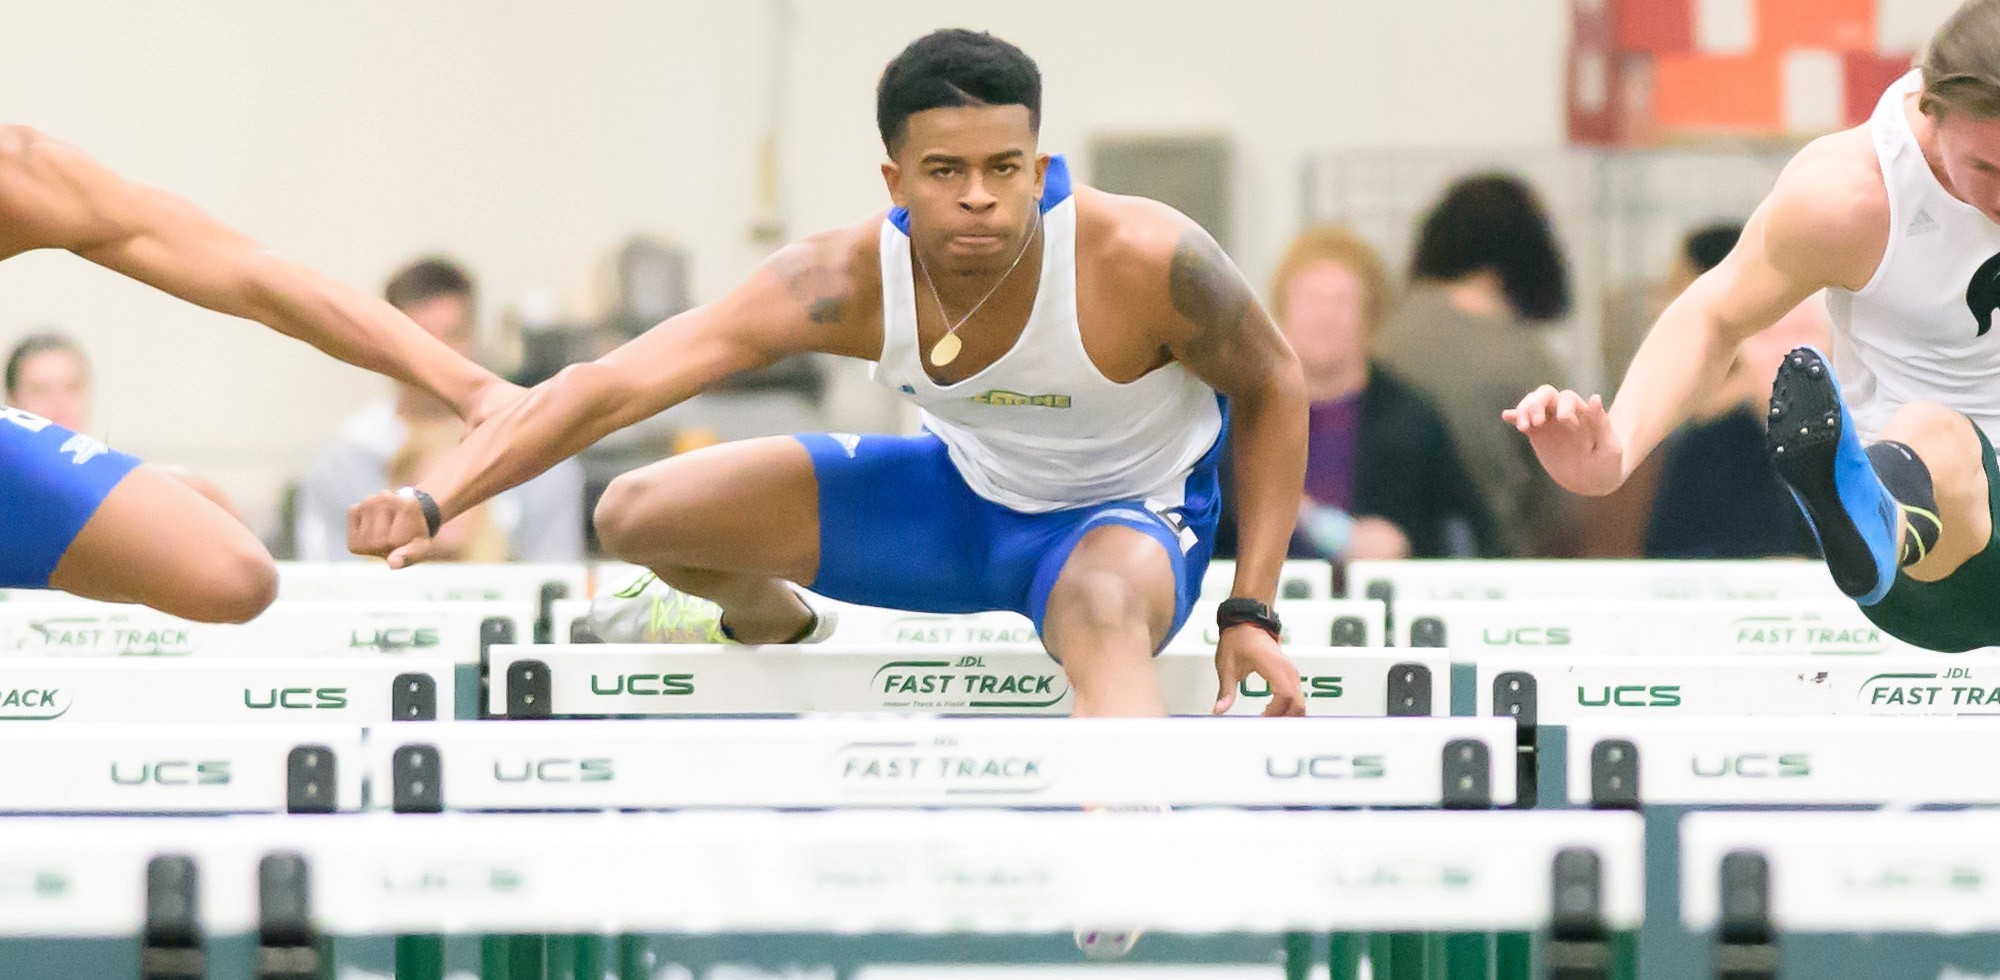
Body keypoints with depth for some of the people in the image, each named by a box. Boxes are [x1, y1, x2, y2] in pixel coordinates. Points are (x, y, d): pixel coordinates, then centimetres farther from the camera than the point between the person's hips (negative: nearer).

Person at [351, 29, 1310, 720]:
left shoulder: (1147, 262, -33)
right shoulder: (844, 281, -28)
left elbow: (1271, 388, -12)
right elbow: (604, 387, -32)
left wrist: (1251, 611, -17)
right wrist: (433, 500, -47)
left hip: (1130, 514, -4)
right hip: (962, 486, 4)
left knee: (1103, 614, -43)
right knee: (638, 516, -2)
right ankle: (772, 626, 35)